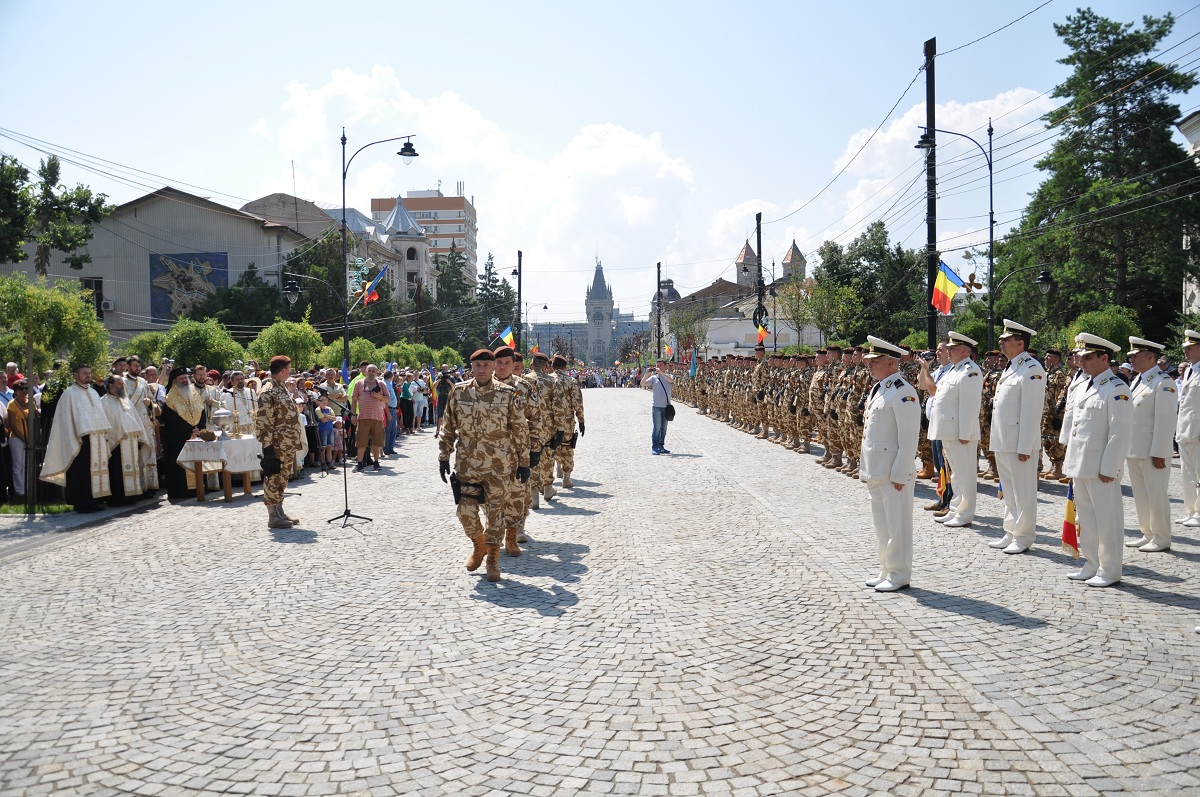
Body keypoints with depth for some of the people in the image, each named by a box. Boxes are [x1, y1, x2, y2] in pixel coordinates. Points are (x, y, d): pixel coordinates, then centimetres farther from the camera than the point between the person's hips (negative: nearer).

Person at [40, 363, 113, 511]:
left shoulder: (93, 392, 17)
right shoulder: (69, 393, -3)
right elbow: (67, 419, -7)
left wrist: (105, 433, 11)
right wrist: (76, 438, -14)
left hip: (97, 439, 6)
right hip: (81, 439, -6)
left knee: (96, 469, 6)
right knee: (81, 472, -5)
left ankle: (95, 500, 12)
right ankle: (81, 503, 0)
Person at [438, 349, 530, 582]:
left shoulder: (508, 395, -6)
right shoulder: (458, 392, 0)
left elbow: (521, 431, 0)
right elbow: (449, 427, 8)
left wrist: (524, 463, 0)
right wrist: (443, 456, 5)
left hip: (498, 467, -2)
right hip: (466, 465, 2)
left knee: (495, 514, 6)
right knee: (466, 512, 3)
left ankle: (493, 559, 22)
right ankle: (479, 545, 32)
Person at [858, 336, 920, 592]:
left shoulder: (902, 392, -16)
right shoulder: (877, 389, 14)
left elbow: (909, 437, -19)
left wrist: (900, 473, -20)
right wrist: (865, 467, 18)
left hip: (894, 472, -10)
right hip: (875, 471, 10)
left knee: (897, 525, 0)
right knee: (881, 524, 16)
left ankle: (900, 576, 10)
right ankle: (886, 571, 26)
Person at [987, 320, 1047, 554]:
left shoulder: (1032, 369, -14)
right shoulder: (1010, 367, 16)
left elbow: (1031, 411, -18)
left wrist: (1025, 447, -20)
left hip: (1019, 443, -9)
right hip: (1003, 442, 9)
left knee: (1023, 492, 1)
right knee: (1009, 491, 16)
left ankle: (1023, 537, 10)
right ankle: (1011, 533, 25)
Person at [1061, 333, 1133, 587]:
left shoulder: (1116, 389, -11)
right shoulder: (1081, 387, 14)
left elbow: (1120, 432, -16)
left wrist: (1109, 468, -18)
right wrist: (1070, 462, 17)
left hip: (1100, 468, -8)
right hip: (1079, 466, 8)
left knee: (1107, 520, 2)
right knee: (1086, 518, 15)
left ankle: (1109, 571, 12)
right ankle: (1092, 565, 26)